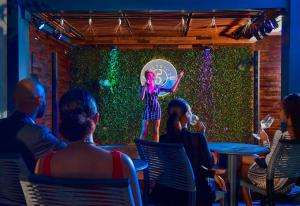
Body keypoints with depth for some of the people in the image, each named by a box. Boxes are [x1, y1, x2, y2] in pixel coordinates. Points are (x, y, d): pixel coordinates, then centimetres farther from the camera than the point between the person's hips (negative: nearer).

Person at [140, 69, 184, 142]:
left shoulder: (158, 87, 3)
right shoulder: (144, 87, 1)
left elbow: (172, 90, 0)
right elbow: (142, 98, -16)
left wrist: (178, 79, 0)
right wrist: (145, 86, -16)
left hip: (156, 109, 1)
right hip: (147, 109, -1)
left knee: (156, 130, 3)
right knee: (144, 130, -5)